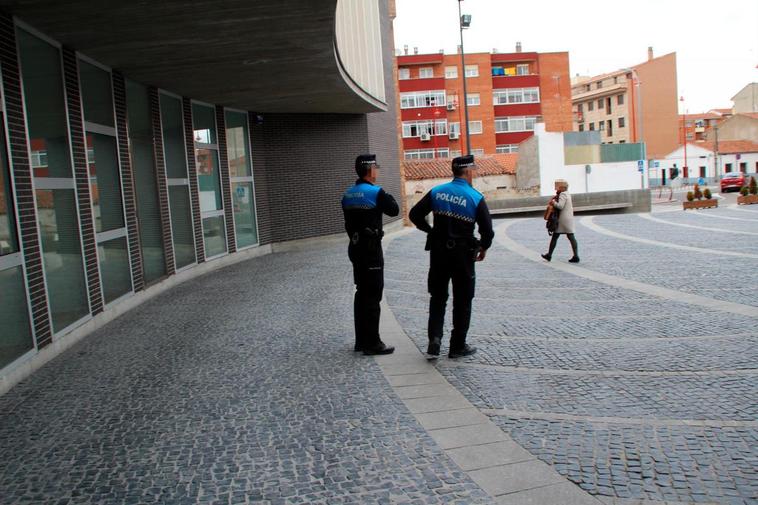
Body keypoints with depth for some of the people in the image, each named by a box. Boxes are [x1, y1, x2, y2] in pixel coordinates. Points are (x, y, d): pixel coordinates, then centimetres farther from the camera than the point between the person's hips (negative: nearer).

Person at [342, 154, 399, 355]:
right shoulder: (376, 192, -15)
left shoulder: (347, 194, 9)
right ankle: (372, 343, 1)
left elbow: (348, 222, 14)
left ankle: (361, 340, 22)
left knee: (362, 293, 15)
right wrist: (387, 196, 10)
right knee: (373, 295, -3)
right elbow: (394, 210, -5)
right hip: (371, 248, -8)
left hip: (355, 247, 8)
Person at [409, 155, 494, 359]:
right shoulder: (476, 198, -10)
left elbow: (415, 214, -1)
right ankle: (458, 346, 16)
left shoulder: (437, 192, -1)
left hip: (438, 251, 3)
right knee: (462, 301, 10)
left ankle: (434, 338, 1)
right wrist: (483, 248, 8)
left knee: (437, 297, 15)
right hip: (463, 253, -3)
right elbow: (487, 230, -11)